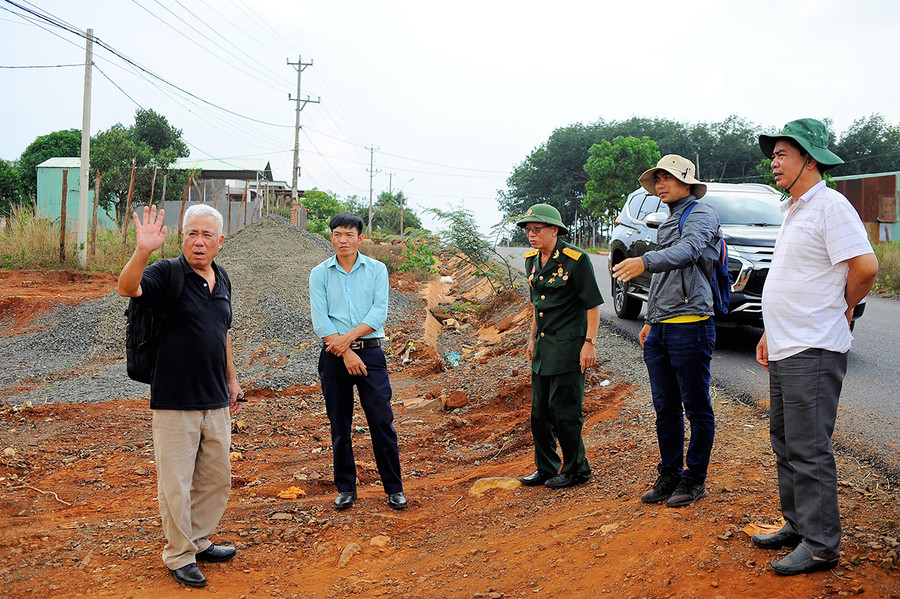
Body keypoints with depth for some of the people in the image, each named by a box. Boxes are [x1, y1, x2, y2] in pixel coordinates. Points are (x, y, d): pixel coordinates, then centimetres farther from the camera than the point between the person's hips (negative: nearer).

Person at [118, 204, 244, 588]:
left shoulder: (221, 279, 10)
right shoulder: (167, 274, -10)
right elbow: (127, 289, -30)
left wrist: (231, 379, 23)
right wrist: (142, 251, -46)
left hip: (215, 401, 7)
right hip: (175, 401, -7)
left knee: (216, 478, 16)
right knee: (176, 482, 2)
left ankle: (199, 542, 34)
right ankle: (179, 556, 17)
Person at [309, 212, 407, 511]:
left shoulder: (377, 270, 5)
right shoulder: (319, 274, 5)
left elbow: (379, 312, -5)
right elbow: (320, 320, -4)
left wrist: (349, 336, -16)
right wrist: (346, 353, -12)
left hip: (370, 352, -1)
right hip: (334, 356, 1)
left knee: (382, 421, -1)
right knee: (339, 426, 7)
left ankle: (394, 487, 9)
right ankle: (345, 488, 19)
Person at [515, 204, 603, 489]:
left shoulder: (576, 259, -13)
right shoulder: (532, 260, 9)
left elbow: (593, 304, -10)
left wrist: (589, 343, -14)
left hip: (568, 347, -7)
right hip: (543, 347, 8)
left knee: (564, 410, -3)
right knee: (539, 410, 12)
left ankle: (576, 470, 13)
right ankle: (546, 468, 25)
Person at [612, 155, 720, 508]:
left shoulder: (701, 215, -6)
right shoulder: (667, 224, 22)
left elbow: (688, 251, -27)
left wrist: (644, 262, -42)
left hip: (690, 326, -9)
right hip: (660, 331, 9)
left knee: (697, 409, 1)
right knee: (665, 409, 12)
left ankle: (694, 479, 10)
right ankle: (668, 475, 21)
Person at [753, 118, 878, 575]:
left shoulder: (830, 205, -14)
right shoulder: (793, 211, 17)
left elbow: (865, 267, -22)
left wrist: (843, 310, -5)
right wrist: (770, 334, 20)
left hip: (813, 351, -10)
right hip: (786, 349, 10)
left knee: (809, 449, -5)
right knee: (785, 442, 17)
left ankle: (821, 545, 4)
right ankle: (797, 525, 29)